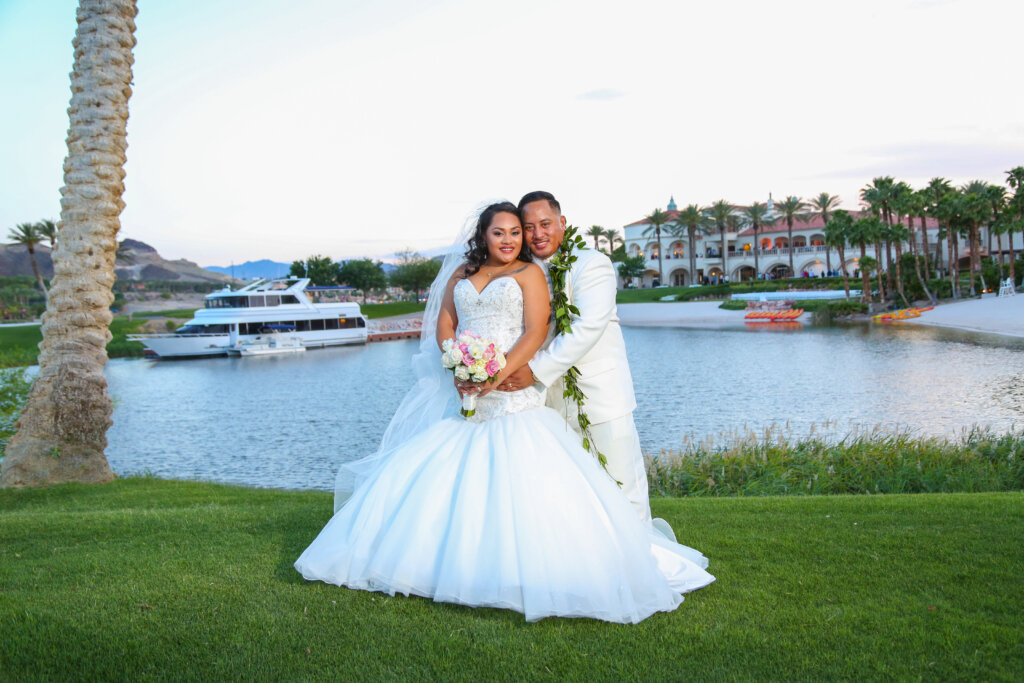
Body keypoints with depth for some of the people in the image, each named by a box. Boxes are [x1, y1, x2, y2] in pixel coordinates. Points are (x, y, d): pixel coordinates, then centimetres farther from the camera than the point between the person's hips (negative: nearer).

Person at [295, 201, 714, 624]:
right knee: (426, 475, 1)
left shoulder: (529, 273, 6)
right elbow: (443, 324, 12)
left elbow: (536, 333, -6)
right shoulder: (461, 274, 19)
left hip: (513, 396, -4)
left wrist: (497, 374, -19)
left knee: (531, 481, -17)